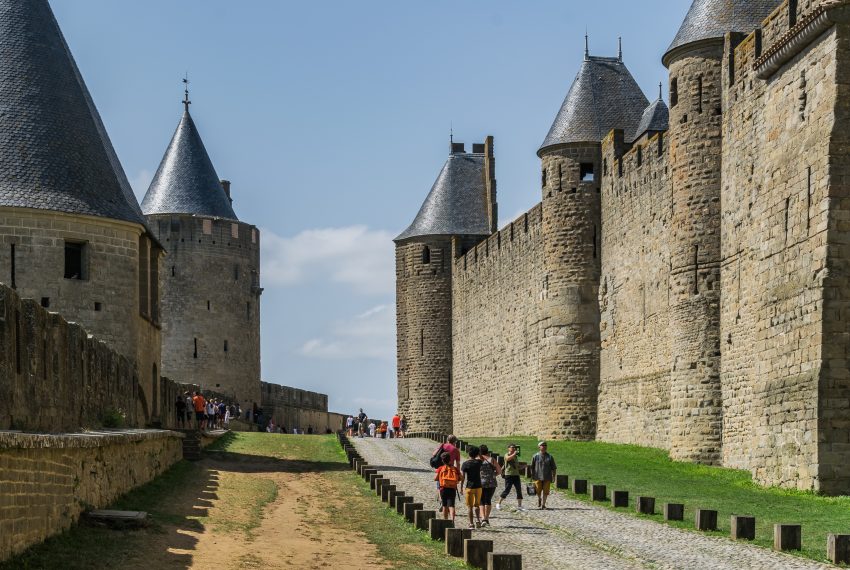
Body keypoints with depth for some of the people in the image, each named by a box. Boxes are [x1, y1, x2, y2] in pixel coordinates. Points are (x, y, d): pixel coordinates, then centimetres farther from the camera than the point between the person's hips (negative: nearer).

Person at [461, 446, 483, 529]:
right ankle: (477, 520, -7)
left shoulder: (465, 464, -8)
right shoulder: (478, 462, 0)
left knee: (469, 506, 6)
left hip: (469, 487, -2)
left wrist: (462, 487, -3)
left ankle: (471, 524, 4)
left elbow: (462, 476, -10)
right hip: (478, 486, 2)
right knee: (476, 505, 13)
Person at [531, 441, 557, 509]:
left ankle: (543, 505, 11)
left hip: (547, 477, 1)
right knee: (538, 491, -3)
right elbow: (532, 467, 7)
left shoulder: (550, 457, 6)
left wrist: (553, 476, 1)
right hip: (538, 477, -1)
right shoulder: (535, 456, 2)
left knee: (545, 491, 0)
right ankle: (539, 499, 29)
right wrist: (532, 475, 3)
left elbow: (553, 468, 9)